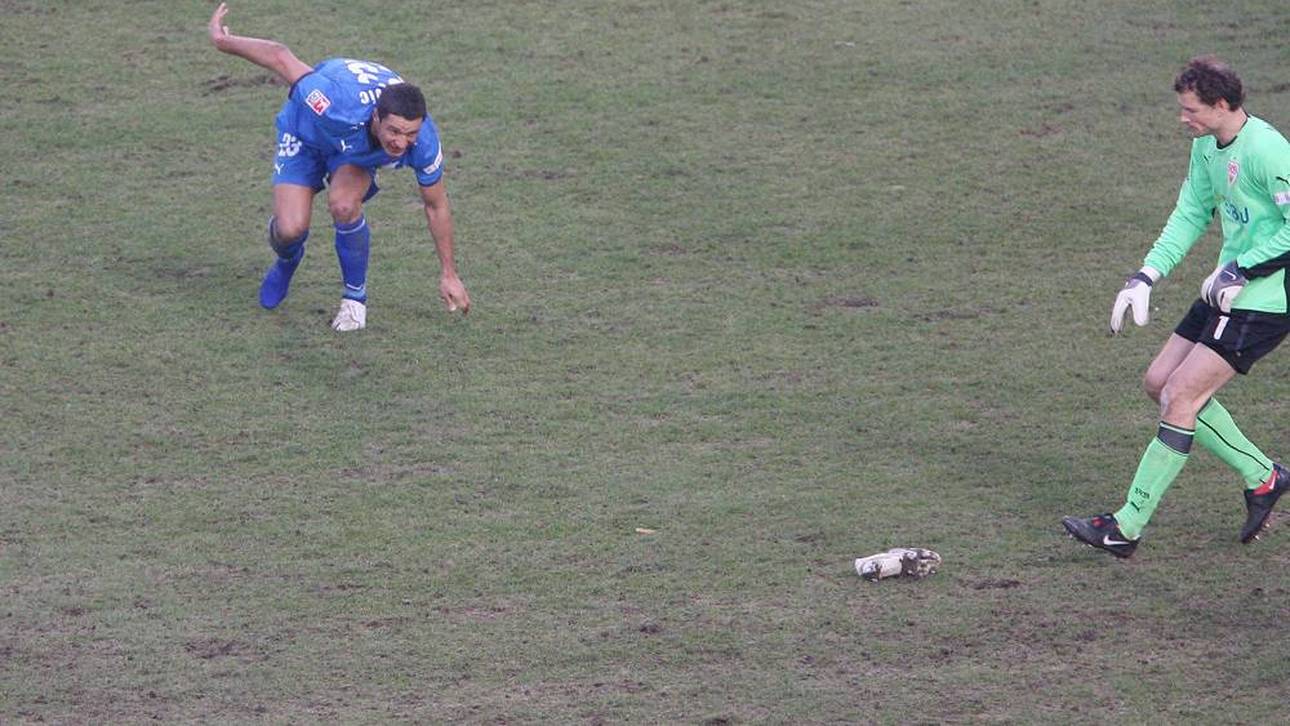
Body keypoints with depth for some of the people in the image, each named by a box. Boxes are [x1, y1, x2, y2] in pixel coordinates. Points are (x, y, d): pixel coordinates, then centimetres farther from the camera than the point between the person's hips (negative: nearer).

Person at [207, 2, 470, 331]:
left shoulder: (423, 141, -34)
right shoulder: (338, 105, -47)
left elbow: (436, 206, -15)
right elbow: (280, 57, -32)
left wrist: (449, 274, -5)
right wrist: (224, 42, -15)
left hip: (359, 150, 2)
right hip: (307, 131, -2)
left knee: (343, 204, -29)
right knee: (290, 228, -16)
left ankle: (355, 297, -3)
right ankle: (287, 260, 25)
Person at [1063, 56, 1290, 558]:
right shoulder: (1207, 145, 9)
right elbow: (1191, 214, 19)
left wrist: (1240, 271, -19)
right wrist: (1145, 277, 9)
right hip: (1229, 290, 10)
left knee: (1181, 394, -13)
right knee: (1160, 383, 8)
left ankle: (1128, 527, -8)